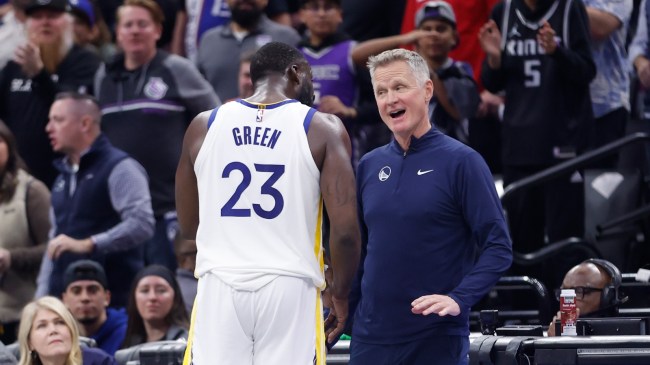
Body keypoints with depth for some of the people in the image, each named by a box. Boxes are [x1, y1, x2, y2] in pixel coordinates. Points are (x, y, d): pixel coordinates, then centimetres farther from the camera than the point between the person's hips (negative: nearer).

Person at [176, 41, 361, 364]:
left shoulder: (204, 125, 9)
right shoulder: (322, 128, 0)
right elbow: (344, 229, -7)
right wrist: (340, 294, 7)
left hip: (219, 287, 2)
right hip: (290, 287, -2)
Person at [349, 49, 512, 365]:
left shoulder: (461, 161, -4)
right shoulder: (370, 165, 10)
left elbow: (498, 247, -8)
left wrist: (459, 299, -22)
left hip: (438, 338, -4)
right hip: (370, 338, 4)